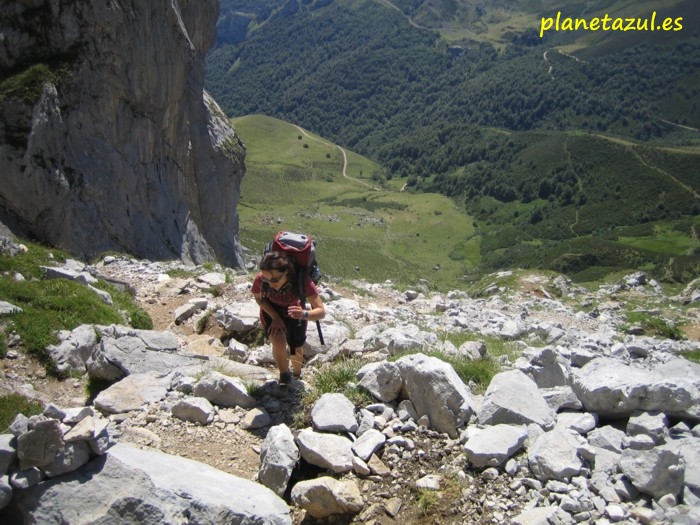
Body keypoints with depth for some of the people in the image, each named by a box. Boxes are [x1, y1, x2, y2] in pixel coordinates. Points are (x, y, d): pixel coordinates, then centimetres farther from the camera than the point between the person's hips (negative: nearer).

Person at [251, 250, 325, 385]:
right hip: (271, 310, 0)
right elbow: (258, 298, -11)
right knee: (279, 342, -25)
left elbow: (321, 311, -36)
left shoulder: (302, 281, -41)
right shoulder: (260, 279, -36)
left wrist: (304, 314, -56)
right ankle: (284, 377, 5)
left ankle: (297, 376, 51)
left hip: (294, 313, 0)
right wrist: (275, 317, -23)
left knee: (296, 350, 15)